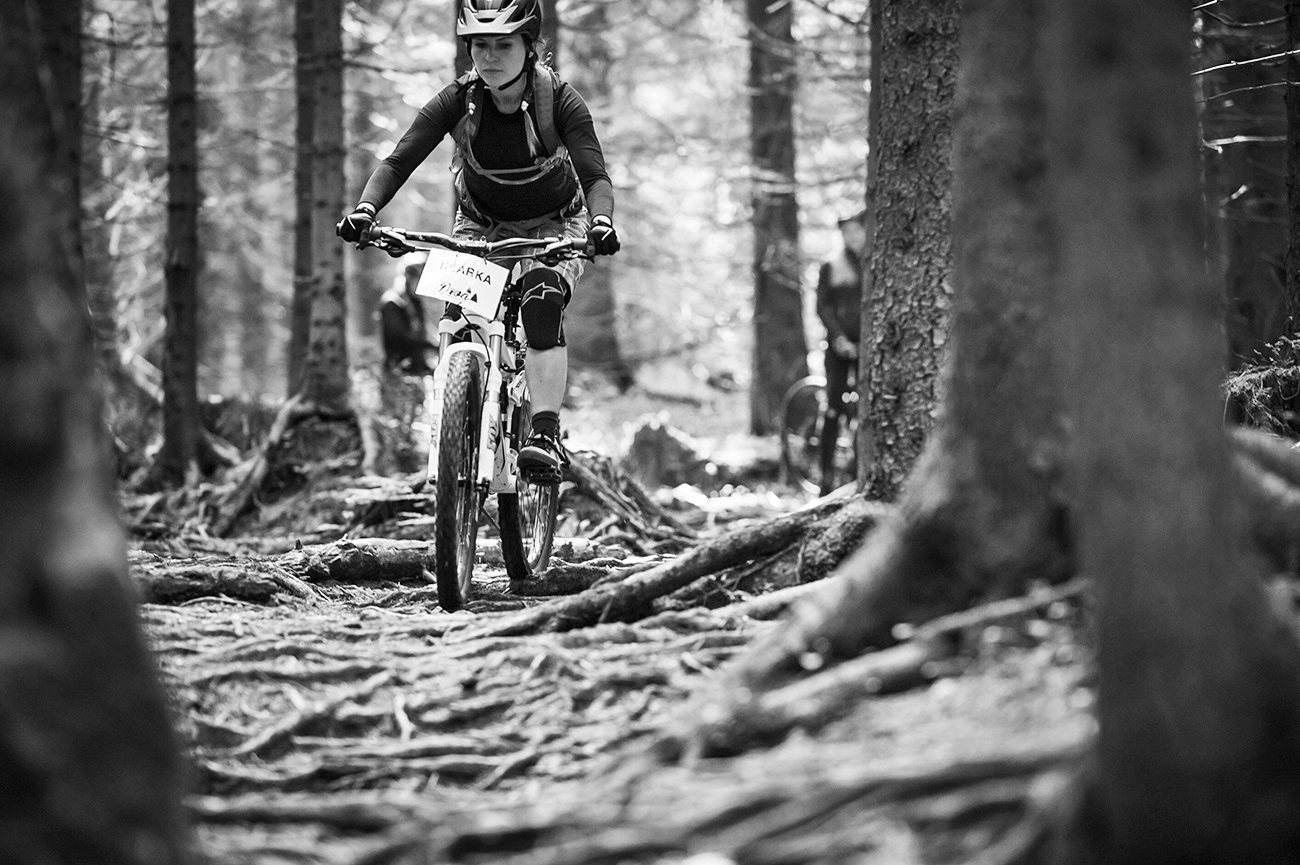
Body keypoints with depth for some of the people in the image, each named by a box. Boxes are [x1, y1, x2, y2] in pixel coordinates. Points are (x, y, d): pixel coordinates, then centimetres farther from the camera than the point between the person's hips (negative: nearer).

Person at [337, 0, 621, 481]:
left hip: (553, 226, -3)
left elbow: (595, 174, -32)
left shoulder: (558, 99, -24)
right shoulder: (458, 101, -19)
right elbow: (399, 161, -25)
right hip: (481, 226, 3)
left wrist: (601, 222, -54)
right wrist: (365, 210, -44)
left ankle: (546, 436, -36)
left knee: (542, 302, -32)